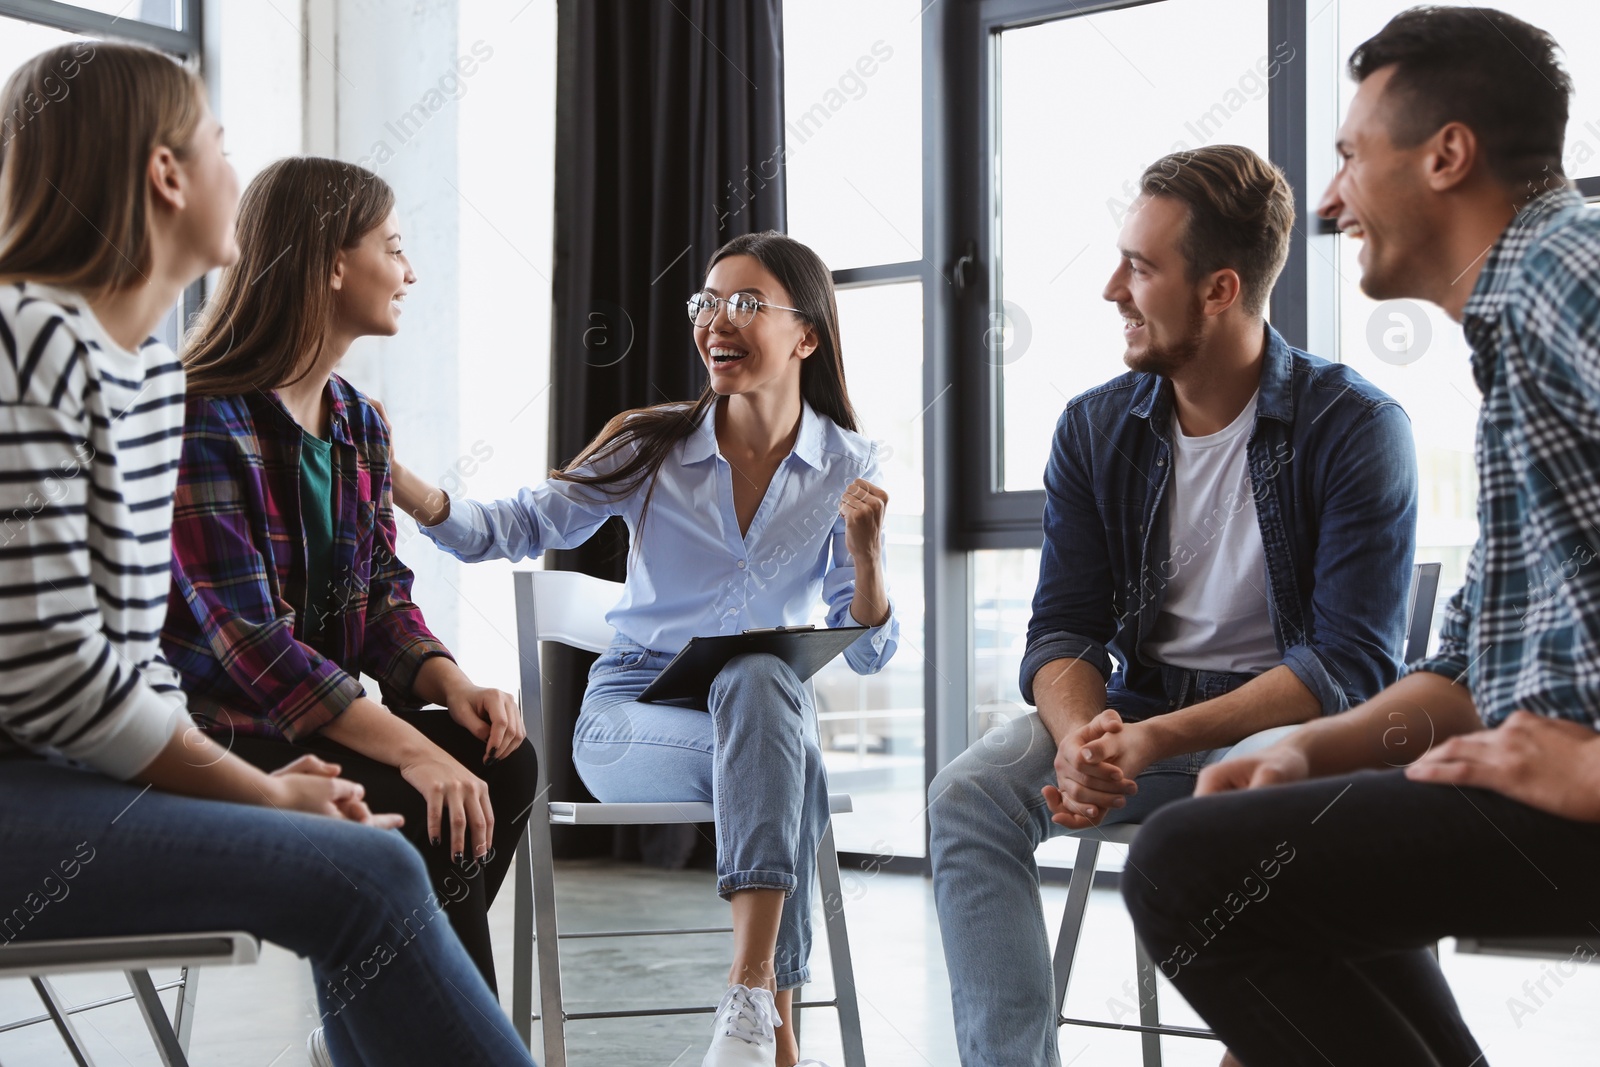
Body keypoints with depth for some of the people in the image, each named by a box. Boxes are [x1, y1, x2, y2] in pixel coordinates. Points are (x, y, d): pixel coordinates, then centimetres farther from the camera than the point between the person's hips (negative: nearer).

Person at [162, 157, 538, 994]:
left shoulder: (356, 421, 12)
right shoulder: (204, 422, -17)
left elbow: (381, 595, 12)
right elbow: (245, 635, -23)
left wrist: (450, 685, -10)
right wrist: (410, 748, -28)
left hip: (317, 724, 8)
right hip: (209, 736, -8)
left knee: (504, 763, -14)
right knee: (435, 816, -25)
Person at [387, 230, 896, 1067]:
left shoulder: (846, 468, 2)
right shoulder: (654, 446, 0)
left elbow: (868, 651, 1)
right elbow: (518, 528, -7)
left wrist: (864, 547, -18)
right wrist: (399, 484, -23)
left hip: (766, 705, 1)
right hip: (630, 714, -1)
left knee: (761, 679, -37)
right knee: (791, 766, -34)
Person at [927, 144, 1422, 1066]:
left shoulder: (1356, 427, -10)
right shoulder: (1096, 429, 4)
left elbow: (1352, 663, -16)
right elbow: (1063, 632, 1)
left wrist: (1159, 740, -26)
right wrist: (1083, 739, -23)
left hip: (1295, 719, -4)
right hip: (1138, 715, 4)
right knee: (969, 793, -22)